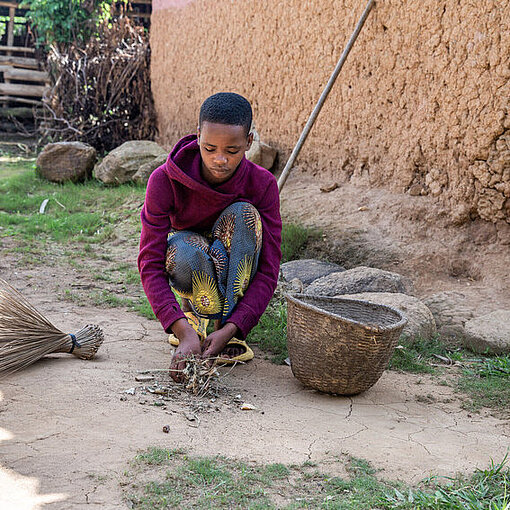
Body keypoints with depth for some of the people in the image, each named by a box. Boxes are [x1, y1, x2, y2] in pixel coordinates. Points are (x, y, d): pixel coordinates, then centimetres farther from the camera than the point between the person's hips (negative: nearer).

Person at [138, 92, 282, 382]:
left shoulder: (262, 184, -21)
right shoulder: (165, 181, -24)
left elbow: (268, 269, -23)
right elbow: (150, 263, -27)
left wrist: (230, 330, -37)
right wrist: (183, 331, -41)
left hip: (234, 278, 2)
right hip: (187, 272, -1)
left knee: (243, 215, -30)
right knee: (183, 250, -38)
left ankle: (224, 327, -24)